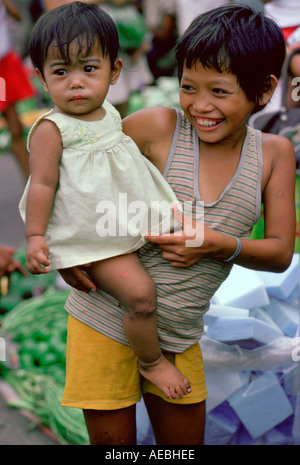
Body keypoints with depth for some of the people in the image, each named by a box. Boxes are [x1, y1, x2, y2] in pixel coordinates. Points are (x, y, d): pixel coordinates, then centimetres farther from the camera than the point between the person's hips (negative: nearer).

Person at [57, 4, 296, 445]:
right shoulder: (158, 127, -13)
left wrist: (221, 245, -21)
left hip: (180, 334, 3)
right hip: (106, 321, -3)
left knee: (185, 442, 16)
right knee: (112, 440, 8)